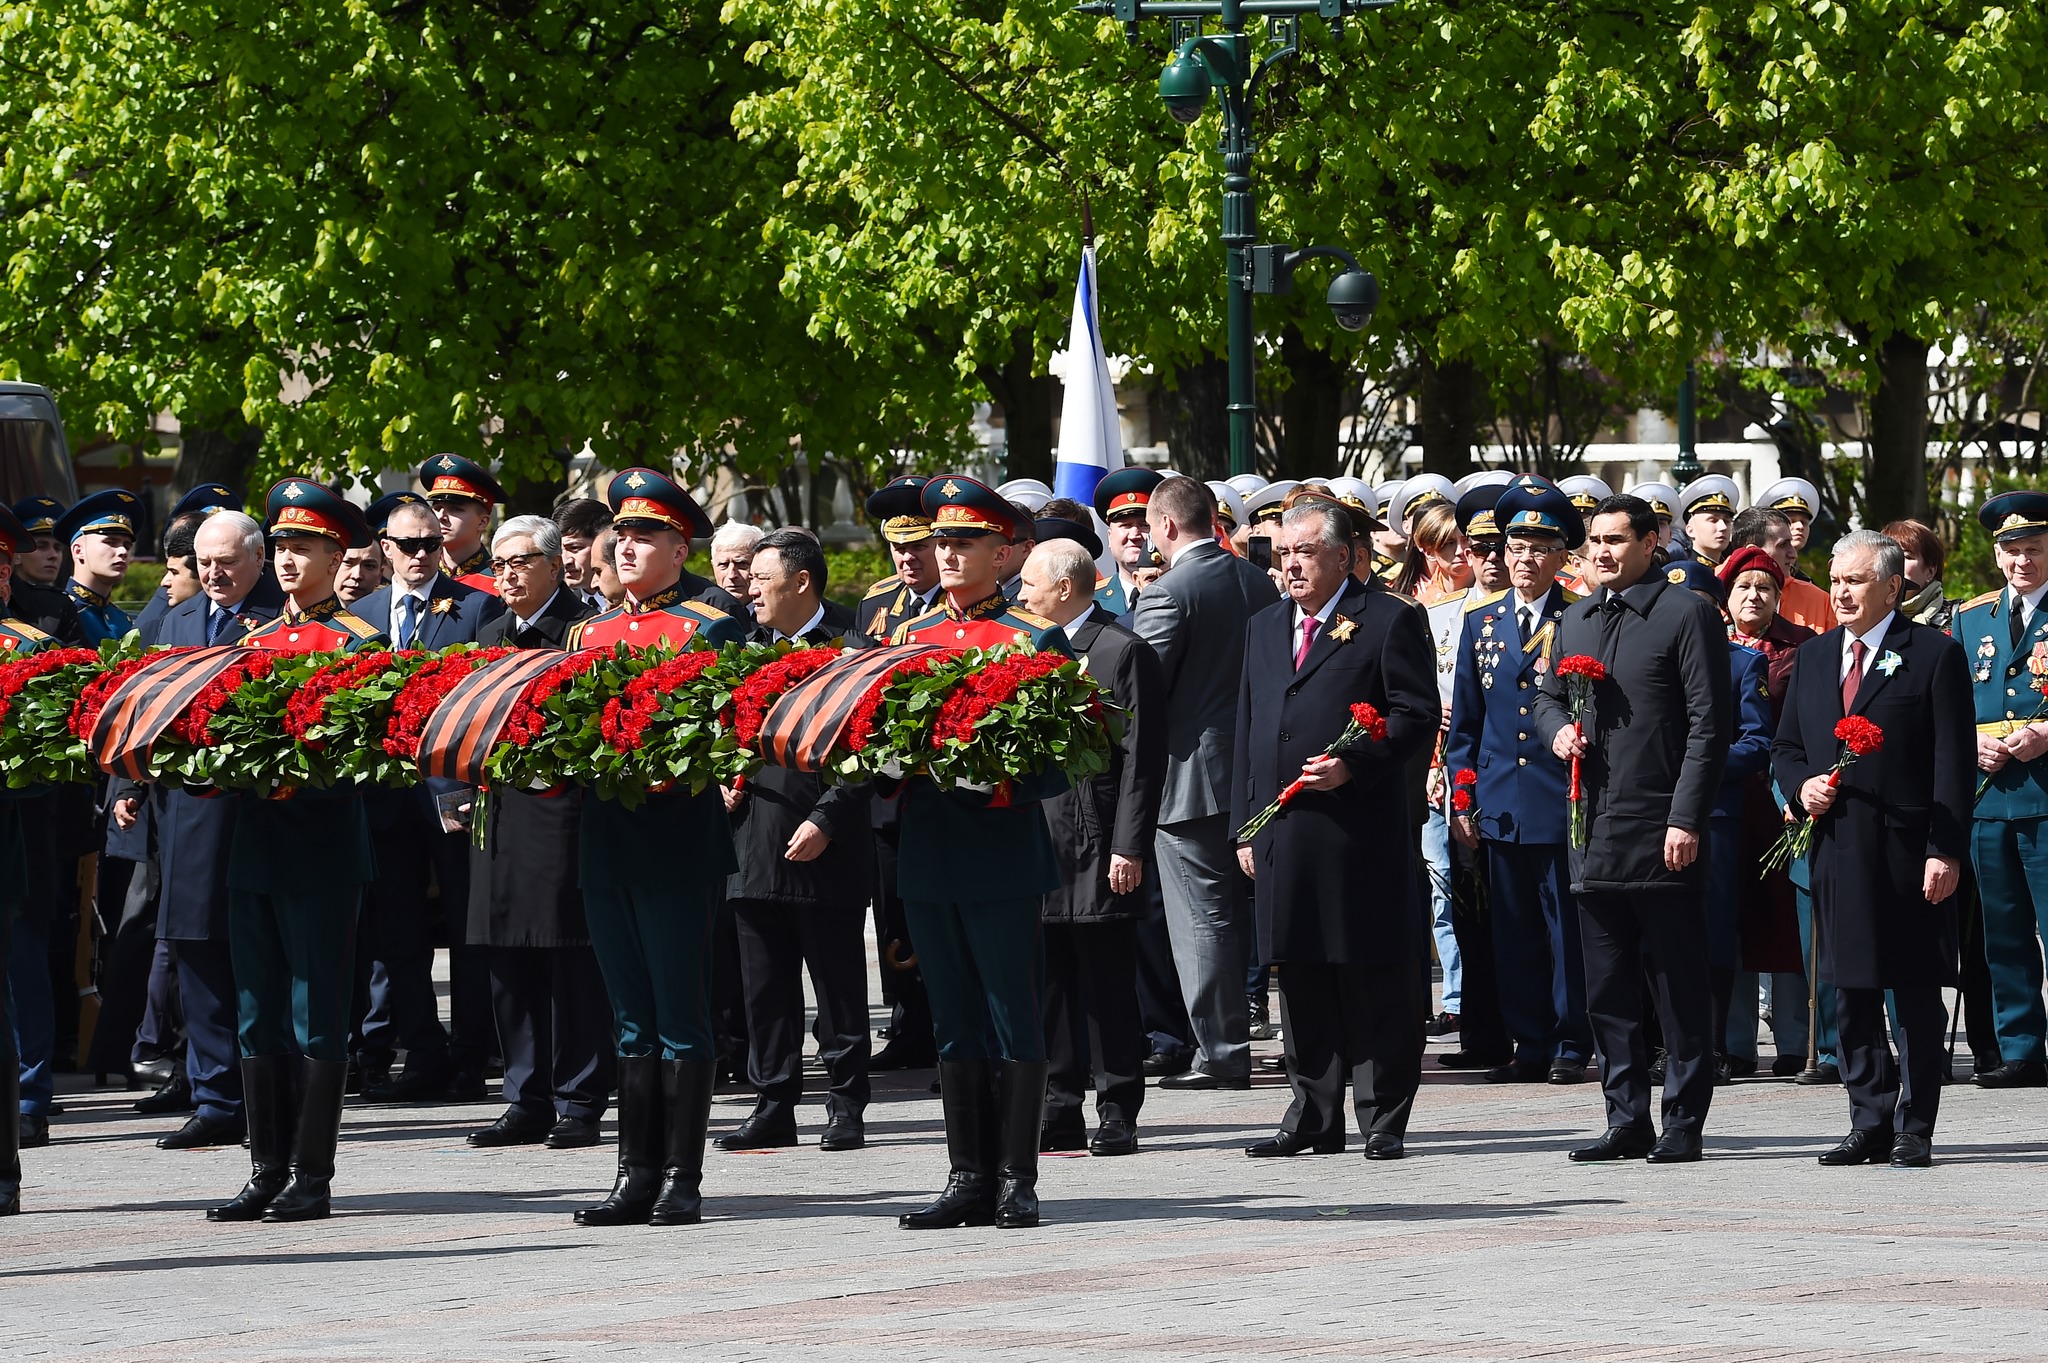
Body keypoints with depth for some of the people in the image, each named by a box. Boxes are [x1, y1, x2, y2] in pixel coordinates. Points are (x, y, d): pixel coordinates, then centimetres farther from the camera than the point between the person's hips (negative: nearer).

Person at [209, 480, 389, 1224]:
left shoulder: (359, 641, -3)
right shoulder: (254, 639, 15)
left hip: (324, 848, -6)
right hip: (255, 844, 6)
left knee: (317, 1017, -2)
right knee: (259, 1017, 8)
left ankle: (312, 1177, 2)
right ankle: (267, 1174, 13)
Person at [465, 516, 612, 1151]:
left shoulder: (587, 628, -4)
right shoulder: (490, 634, 19)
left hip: (565, 809, -7)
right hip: (500, 814, 7)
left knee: (572, 962, -4)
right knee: (507, 961, 7)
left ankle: (579, 1105, 1)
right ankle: (527, 1104, 14)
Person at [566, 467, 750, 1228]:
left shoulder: (711, 624, -2)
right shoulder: (592, 631, 18)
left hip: (679, 841, -6)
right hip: (606, 839, 6)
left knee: (681, 1015, -3)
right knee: (632, 1017, 9)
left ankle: (682, 1180, 0)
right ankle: (637, 1178, 12)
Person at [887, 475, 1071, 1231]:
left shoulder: (1038, 638, -2)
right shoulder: (909, 634, 14)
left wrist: (1004, 784, -23)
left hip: (1004, 851, -5)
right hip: (929, 853, 5)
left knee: (1013, 1020, -1)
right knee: (955, 1023, 9)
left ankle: (1017, 1180, 2)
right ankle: (969, 1177, 13)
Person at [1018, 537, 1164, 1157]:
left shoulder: (1124, 652, -6)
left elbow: (1142, 759, -9)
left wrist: (1129, 848, -14)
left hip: (1098, 849, -7)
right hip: (1038, 844, 7)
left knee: (1108, 989, -2)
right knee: (1050, 986, 7)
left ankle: (1117, 1115, 3)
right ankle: (1060, 1113, 12)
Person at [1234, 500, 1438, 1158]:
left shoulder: (1389, 619, 0)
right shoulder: (1264, 628, 19)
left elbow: (1418, 715, -6)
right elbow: (1246, 729, 20)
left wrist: (1353, 764, -18)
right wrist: (1244, 825, 14)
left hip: (1362, 829, -6)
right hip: (1281, 829, 6)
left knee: (1375, 981, -2)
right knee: (1300, 979, 8)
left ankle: (1384, 1120, 3)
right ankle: (1314, 1117, 15)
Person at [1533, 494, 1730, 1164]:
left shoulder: (1687, 615, -5)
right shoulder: (1576, 620, 15)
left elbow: (1709, 725, -9)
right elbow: (1547, 696, 28)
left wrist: (1686, 819, -15)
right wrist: (1557, 728, 3)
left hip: (1662, 833, -7)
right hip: (1594, 828, 7)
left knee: (1680, 987, -1)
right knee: (1608, 989, 8)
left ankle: (1684, 1124, 3)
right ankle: (1627, 1121, 14)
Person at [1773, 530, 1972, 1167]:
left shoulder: (1936, 655, -2)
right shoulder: (1814, 657, 15)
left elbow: (1953, 762, -7)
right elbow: (1785, 747, 21)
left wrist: (1945, 851, -14)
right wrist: (1802, 785, -2)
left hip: (1907, 852, -5)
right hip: (1836, 846, 5)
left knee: (1916, 994, -1)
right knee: (1851, 994, 6)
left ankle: (1915, 1130, 4)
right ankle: (1870, 1125, 13)